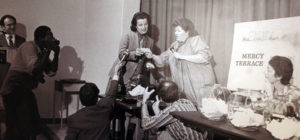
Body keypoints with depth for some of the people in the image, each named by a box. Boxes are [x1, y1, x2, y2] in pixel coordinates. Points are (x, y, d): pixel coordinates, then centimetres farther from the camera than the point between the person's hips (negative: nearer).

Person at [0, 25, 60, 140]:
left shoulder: (42, 52, 12)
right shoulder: (28, 47, -14)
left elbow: (51, 72, 8)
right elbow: (34, 68, -29)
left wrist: (56, 54, -3)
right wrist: (48, 50, -21)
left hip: (25, 91, 9)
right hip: (15, 90, -9)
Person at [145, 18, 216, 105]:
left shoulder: (196, 40, -4)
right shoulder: (175, 45, 15)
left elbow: (205, 56, -20)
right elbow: (163, 60, 18)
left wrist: (182, 56, -18)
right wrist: (153, 56, -3)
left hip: (200, 85, -6)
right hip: (184, 86, 6)